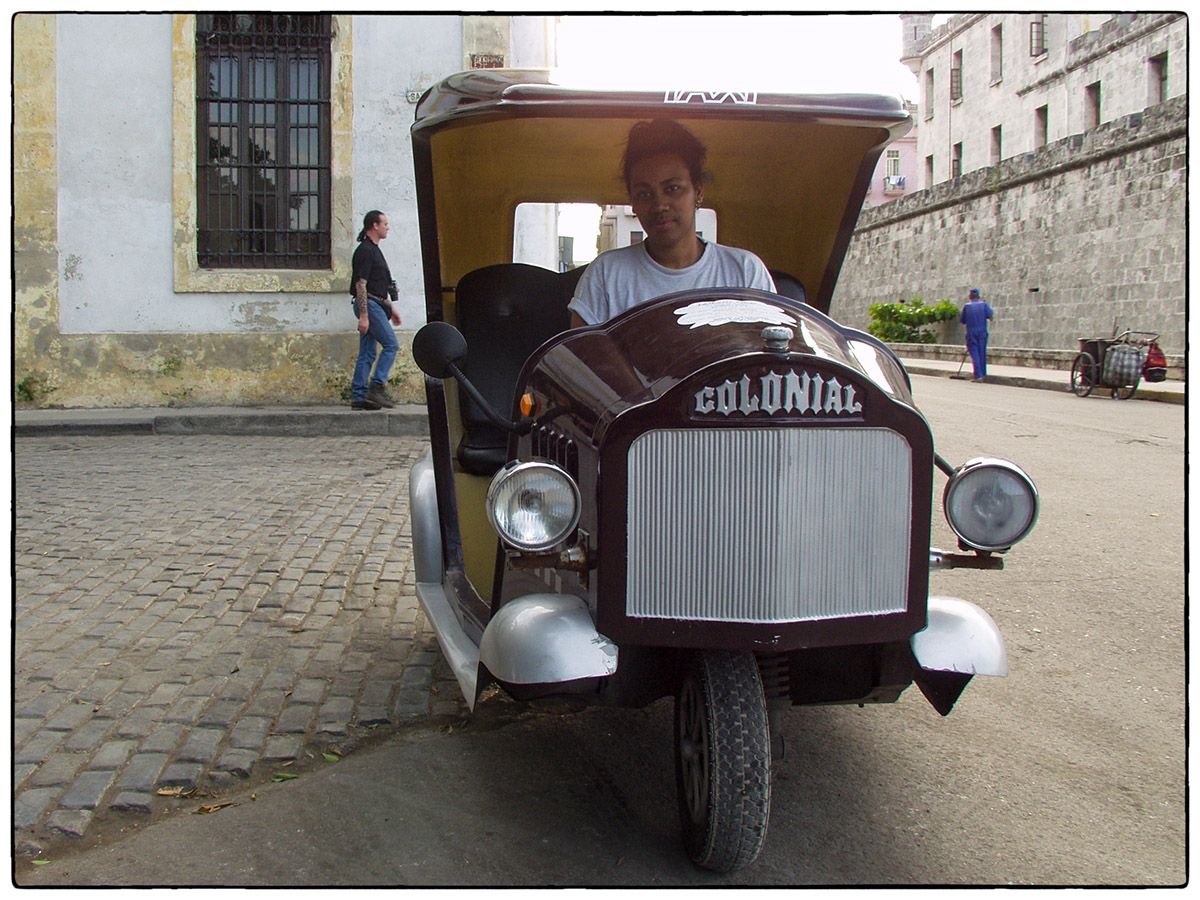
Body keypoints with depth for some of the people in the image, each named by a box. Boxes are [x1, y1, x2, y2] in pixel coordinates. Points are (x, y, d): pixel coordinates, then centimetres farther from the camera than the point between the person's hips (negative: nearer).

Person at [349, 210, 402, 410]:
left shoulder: (374, 250, 21)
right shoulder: (365, 250, -12)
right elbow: (360, 284, -18)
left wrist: (390, 308, 25)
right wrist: (363, 315, -22)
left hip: (375, 304, 10)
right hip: (368, 305, -10)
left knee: (367, 353, 6)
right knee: (391, 344, -11)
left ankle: (358, 397, 6)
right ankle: (377, 388, -12)